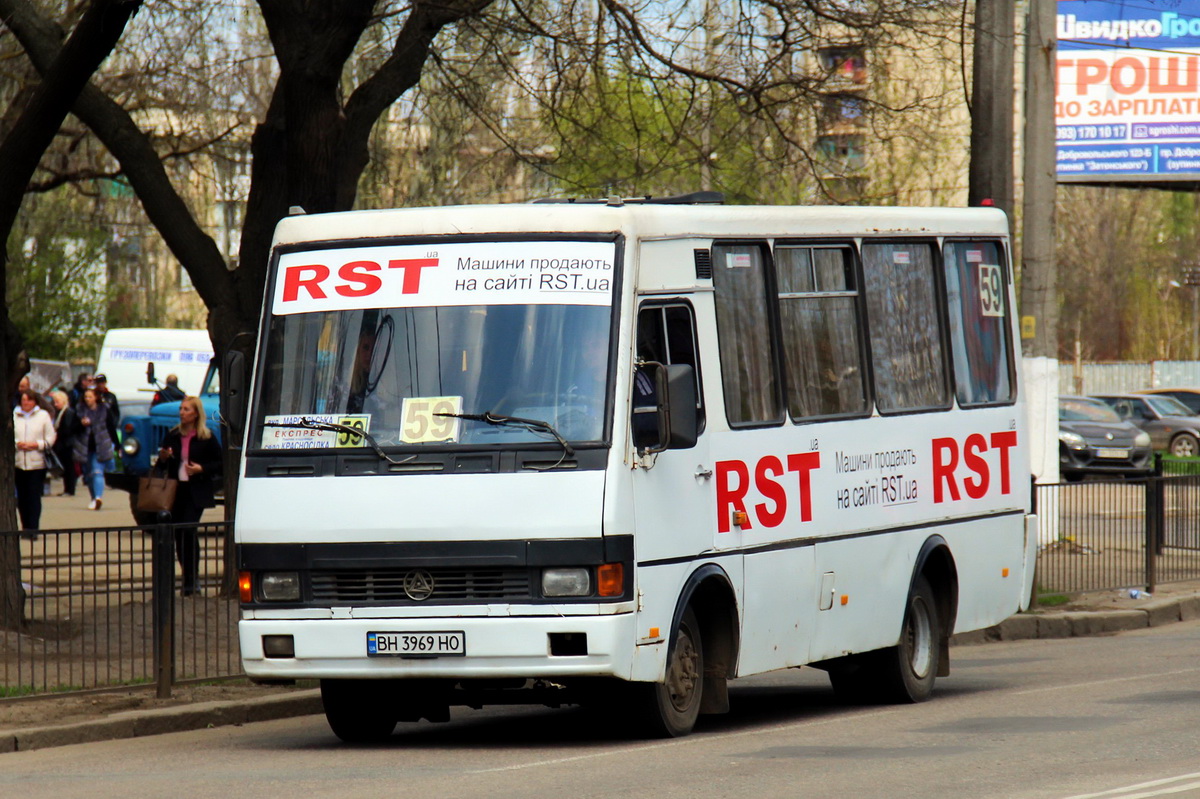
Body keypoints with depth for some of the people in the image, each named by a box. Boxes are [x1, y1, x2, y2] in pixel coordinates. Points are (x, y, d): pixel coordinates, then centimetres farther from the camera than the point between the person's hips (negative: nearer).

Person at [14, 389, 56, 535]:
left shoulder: (43, 415, 6)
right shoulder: (13, 416, 9)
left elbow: (50, 438, 3)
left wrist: (36, 444, -12)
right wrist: (17, 444, -12)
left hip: (37, 463, -2)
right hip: (18, 462, 2)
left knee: (34, 497, -8)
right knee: (21, 497, 6)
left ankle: (32, 528, -10)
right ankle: (26, 527, 16)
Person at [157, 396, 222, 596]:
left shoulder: (207, 438, -3)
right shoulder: (172, 436, 10)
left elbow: (220, 463, -2)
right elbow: (162, 465, 17)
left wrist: (201, 469, -16)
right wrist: (163, 458, -5)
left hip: (196, 492, -5)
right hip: (175, 490, 5)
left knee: (188, 530, -15)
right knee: (178, 534, 5)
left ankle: (192, 580, -8)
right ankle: (190, 578, 17)